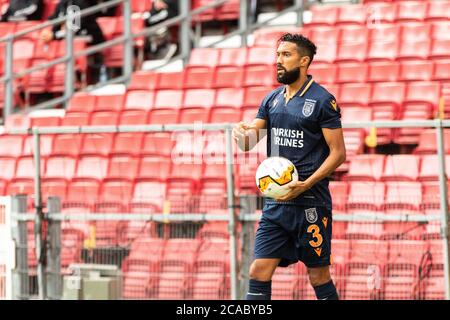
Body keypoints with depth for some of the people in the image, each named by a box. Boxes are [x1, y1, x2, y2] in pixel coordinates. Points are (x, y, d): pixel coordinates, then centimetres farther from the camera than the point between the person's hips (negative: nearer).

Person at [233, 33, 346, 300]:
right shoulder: (272, 100, 13)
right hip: (276, 202, 6)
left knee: (319, 276, 3)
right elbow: (248, 144, 13)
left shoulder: (323, 101, -7)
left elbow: (338, 153, -9)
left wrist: (306, 184, -20)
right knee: (259, 272, -1)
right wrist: (242, 133, -12)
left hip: (310, 204, -6)